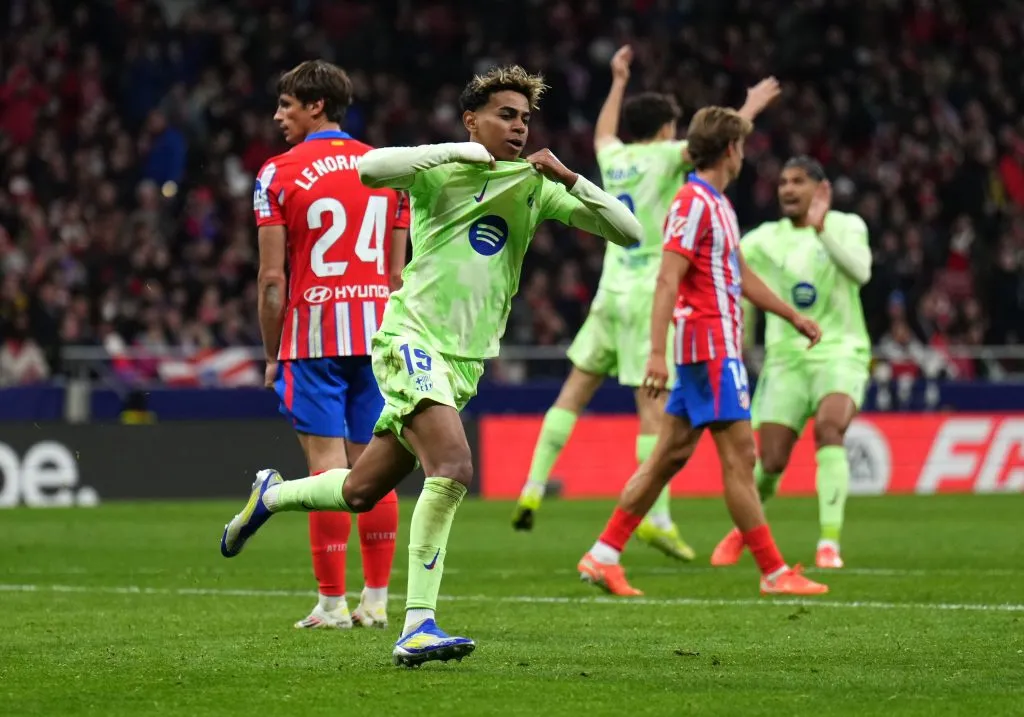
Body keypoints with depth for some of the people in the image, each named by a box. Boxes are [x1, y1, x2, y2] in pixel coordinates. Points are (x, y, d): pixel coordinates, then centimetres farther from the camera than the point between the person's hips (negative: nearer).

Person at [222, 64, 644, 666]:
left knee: (361, 493, 13)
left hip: (464, 362, 6)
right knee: (454, 466, -27)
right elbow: (372, 168, -25)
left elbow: (629, 232, 4)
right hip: (412, 339, -6)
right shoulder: (441, 171, -4)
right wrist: (460, 150, -21)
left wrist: (569, 179, -9)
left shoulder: (537, 188, 10)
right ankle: (418, 627, -25)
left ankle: (271, 495, 44)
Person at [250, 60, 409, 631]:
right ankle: (377, 600, 8)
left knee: (328, 466, -4)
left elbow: (273, 277, -6)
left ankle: (333, 602, -4)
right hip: (376, 334, 4)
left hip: (313, 334, -4)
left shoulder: (279, 173, -4)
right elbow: (398, 269, 9)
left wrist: (272, 352, 1)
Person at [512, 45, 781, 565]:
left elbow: (602, 133, 35)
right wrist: (750, 108, 7)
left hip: (612, 293, 6)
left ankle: (534, 488, 7)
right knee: (653, 404, -7)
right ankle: (657, 517, -9)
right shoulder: (661, 157, -5)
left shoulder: (612, 158, 12)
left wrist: (618, 83, 47)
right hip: (650, 294, -6)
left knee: (577, 386, 11)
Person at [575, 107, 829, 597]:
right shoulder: (693, 203, -13)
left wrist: (793, 316, 34)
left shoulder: (717, 204, 18)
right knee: (738, 455, -7)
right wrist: (658, 351, -27)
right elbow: (668, 280, -20)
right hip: (710, 345, -10)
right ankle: (774, 573, -5)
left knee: (670, 454, 9)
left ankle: (604, 556, 10)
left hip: (718, 346, 10)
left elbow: (740, 275, 30)